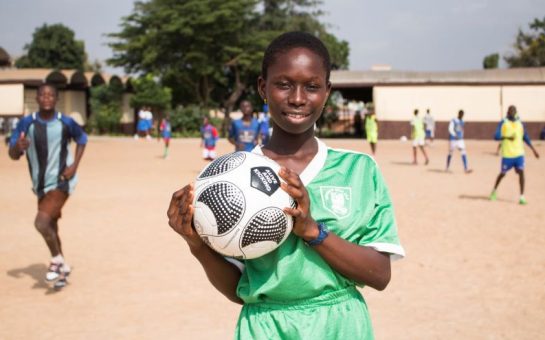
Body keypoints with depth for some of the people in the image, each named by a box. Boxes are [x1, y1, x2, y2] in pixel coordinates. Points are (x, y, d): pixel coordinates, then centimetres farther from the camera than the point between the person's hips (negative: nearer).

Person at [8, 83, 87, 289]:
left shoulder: (65, 123, -9)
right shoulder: (26, 123, -5)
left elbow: (82, 139, 9)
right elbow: (12, 155, -6)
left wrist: (74, 165, -4)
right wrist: (18, 147, -30)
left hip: (61, 182, -4)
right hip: (41, 185, 4)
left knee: (42, 222, -21)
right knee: (50, 227, 15)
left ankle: (57, 260, 3)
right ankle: (62, 267, 34)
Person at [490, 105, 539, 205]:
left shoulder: (520, 124, 9)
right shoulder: (503, 123, -2)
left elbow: (525, 137, 17)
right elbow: (496, 136, -11)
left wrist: (533, 149, 11)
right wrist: (507, 137, -28)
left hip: (519, 153, 2)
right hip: (507, 154, -2)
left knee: (521, 172, -12)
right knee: (503, 173, 8)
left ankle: (522, 197, -10)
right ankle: (494, 191, 33)